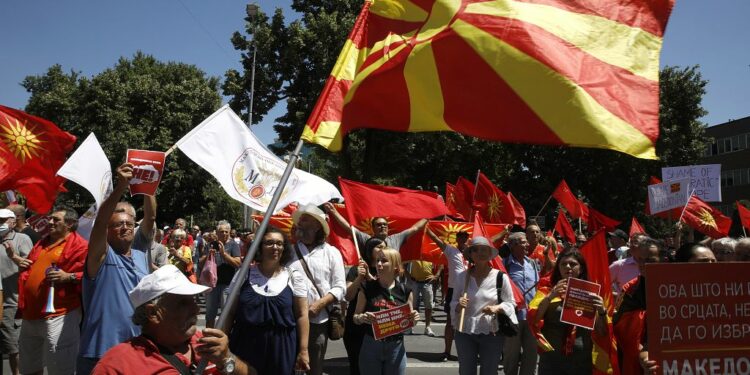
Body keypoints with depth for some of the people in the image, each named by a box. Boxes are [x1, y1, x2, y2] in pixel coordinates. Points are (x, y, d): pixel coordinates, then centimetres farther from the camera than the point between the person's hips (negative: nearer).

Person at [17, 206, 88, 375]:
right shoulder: (42, 243, 21)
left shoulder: (80, 245, -6)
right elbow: (28, 271, 34)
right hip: (31, 313, 9)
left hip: (59, 315, -9)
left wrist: (69, 277, -25)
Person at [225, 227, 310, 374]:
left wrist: (303, 350, -3)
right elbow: (230, 313, 7)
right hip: (245, 345, 1)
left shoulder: (293, 277, 0)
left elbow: (302, 315, 0)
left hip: (281, 346, 0)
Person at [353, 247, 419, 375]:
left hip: (396, 347, 1)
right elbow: (355, 317, 2)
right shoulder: (367, 289, -4)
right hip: (371, 345, -1)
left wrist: (414, 319, -14)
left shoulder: (405, 291, -2)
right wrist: (362, 318, -20)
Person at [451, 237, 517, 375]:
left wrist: (497, 308, -18)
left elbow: (510, 303, 2)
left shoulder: (500, 277, -6)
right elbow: (453, 302, 7)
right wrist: (458, 305, -15)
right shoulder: (461, 276, 0)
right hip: (464, 331, 2)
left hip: (491, 332, -1)